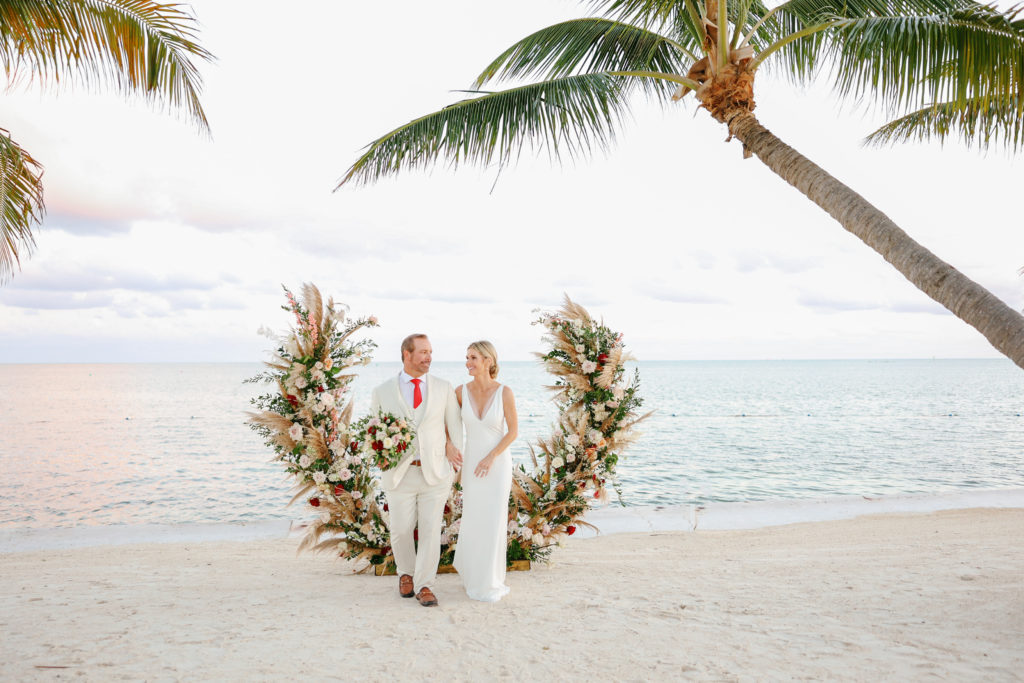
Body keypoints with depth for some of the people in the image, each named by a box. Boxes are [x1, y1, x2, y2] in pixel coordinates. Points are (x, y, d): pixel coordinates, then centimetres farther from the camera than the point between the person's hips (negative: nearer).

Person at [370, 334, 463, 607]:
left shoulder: (444, 388, 2)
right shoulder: (382, 392, 1)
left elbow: (454, 424, 7)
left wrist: (453, 452, 0)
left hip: (436, 472, 0)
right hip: (400, 473, 0)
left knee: (431, 531, 0)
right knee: (401, 530, 10)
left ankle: (424, 585, 14)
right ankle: (406, 574, 36)